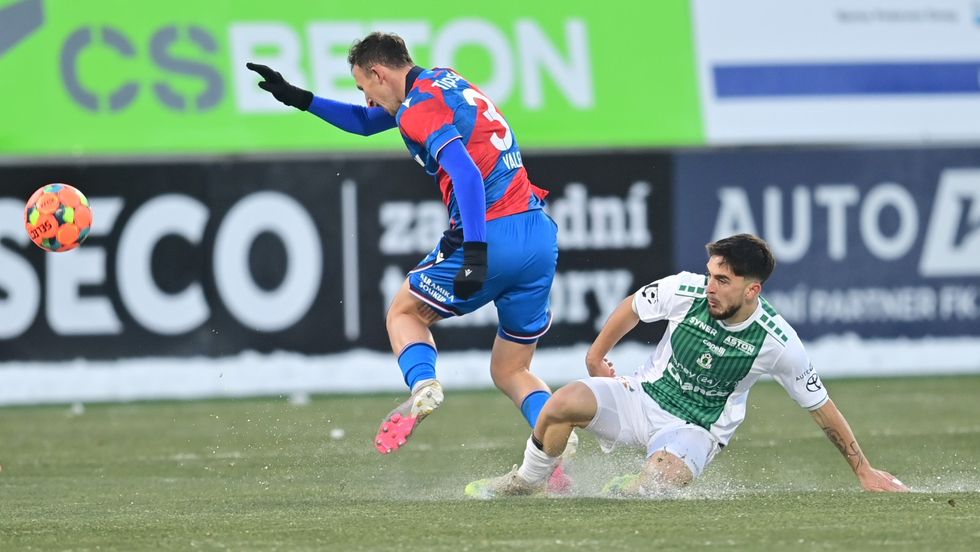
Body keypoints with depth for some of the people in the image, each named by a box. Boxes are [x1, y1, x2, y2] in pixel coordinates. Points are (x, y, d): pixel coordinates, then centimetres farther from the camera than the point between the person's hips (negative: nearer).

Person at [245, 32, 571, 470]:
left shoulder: (420, 109, -7)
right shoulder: (444, 82, 22)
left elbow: (466, 173, -23)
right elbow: (366, 122, 36)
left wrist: (475, 251, -30)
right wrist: (298, 98, 31)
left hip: (492, 237, -8)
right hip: (541, 236, 8)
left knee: (404, 313, 15)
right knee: (511, 372, 16)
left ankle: (423, 386, -13)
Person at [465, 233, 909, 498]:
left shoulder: (778, 343, -19)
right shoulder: (686, 291, -16)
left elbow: (822, 408, -7)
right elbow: (633, 307, 6)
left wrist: (864, 471, -2)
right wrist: (596, 356, 14)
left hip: (697, 430, -2)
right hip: (645, 396, 2)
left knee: (659, 483, -35)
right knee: (565, 402, -27)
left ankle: (625, 489, 4)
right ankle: (526, 483, -1)